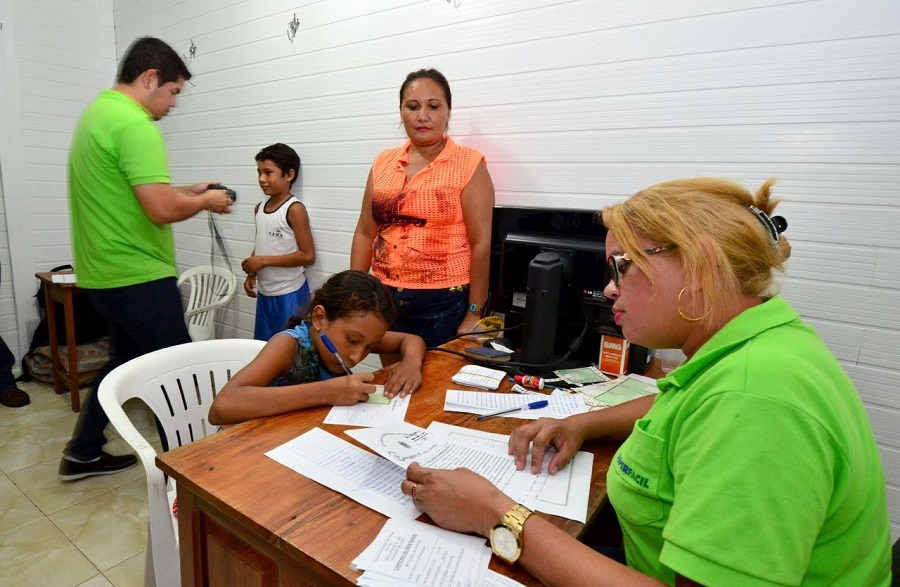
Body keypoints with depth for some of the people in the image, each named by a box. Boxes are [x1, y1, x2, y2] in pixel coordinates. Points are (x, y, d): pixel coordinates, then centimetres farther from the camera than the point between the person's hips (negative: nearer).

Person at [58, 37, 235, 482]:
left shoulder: (96, 112, 14)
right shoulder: (134, 123, -18)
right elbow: (162, 209, -26)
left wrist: (188, 190, 15)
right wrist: (206, 201, -8)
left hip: (104, 273, 10)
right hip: (138, 277, -10)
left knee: (125, 360, 22)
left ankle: (82, 454, 34)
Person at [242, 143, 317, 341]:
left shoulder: (294, 209, -15)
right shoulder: (259, 209, 7)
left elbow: (308, 256, -19)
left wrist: (264, 261, -18)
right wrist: (251, 274, 4)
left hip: (289, 294, -7)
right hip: (264, 293, 7)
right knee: (263, 344, 16)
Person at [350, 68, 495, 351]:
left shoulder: (468, 165, -7)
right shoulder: (383, 163, 7)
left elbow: (481, 242, -10)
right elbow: (365, 232, 10)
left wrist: (474, 314, -12)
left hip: (444, 302, -4)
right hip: (386, 299, 5)